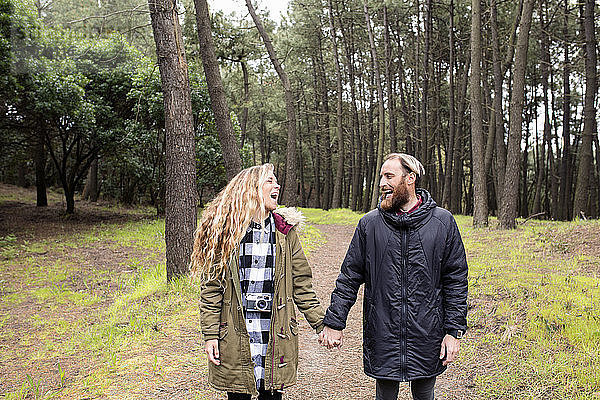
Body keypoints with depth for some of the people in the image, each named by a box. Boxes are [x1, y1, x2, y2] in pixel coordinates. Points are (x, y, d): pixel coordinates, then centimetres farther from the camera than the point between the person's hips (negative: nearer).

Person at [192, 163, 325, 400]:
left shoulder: (285, 231, 6)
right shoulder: (226, 230, -2)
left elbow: (301, 284, 8)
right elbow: (211, 287, -1)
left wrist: (322, 324, 3)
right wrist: (210, 335, -5)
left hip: (276, 334, 2)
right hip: (235, 335, -2)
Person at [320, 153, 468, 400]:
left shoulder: (443, 222, -3)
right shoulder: (369, 224, -1)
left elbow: (456, 280, 1)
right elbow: (349, 277, 4)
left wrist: (454, 331, -3)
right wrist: (334, 323, 0)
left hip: (427, 336, 0)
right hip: (382, 337, 0)